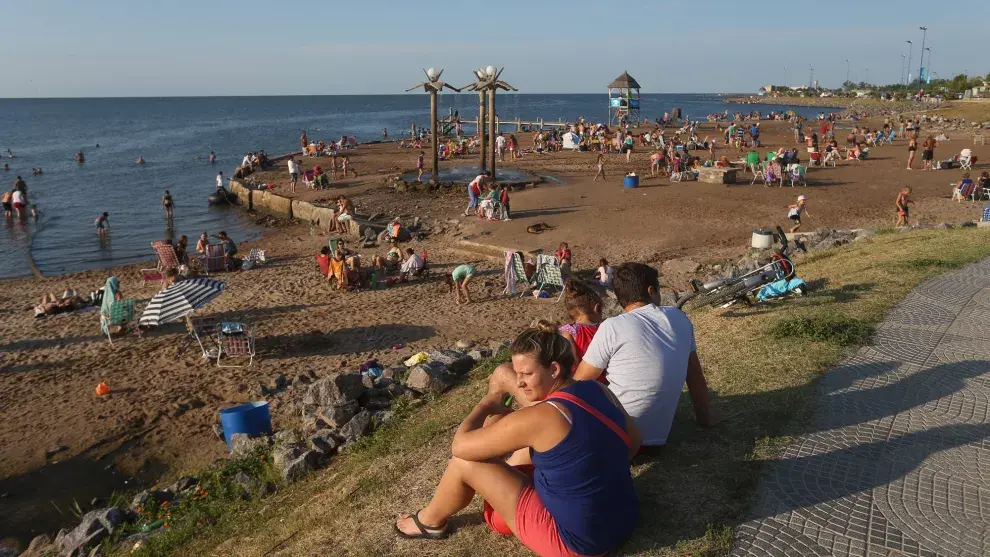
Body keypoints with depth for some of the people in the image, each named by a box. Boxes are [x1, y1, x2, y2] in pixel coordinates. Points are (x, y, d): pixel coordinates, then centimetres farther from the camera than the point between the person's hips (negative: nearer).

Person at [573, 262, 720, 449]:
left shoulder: (612, 327, -14)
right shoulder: (679, 319, 1)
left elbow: (578, 383, -6)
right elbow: (695, 374, 12)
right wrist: (704, 415, 27)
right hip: (656, 437, 6)